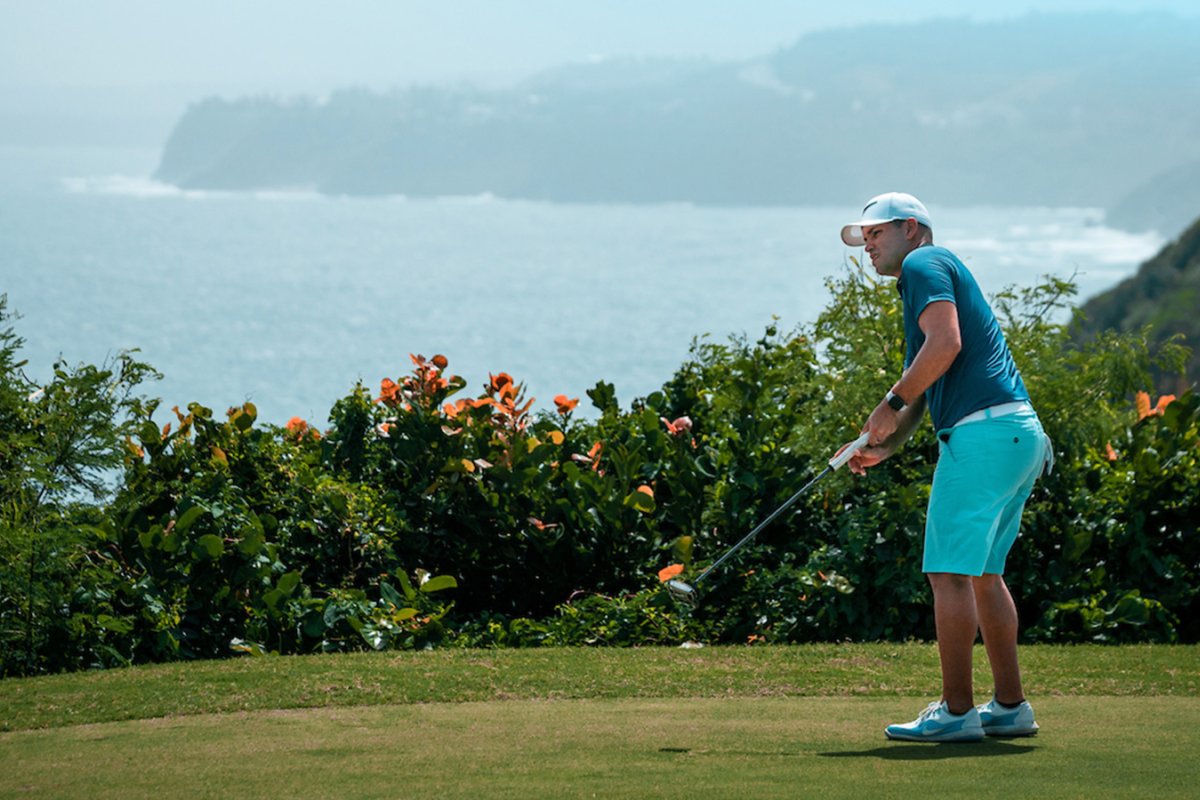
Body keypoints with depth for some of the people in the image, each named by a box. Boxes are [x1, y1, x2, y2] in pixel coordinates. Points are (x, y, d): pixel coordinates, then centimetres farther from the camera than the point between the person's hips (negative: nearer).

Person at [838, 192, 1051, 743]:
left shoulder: (923, 264, -2)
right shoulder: (943, 275, 28)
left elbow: (945, 344, -18)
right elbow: (926, 388, 27)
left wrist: (891, 404, -9)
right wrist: (885, 445, 15)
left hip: (983, 432, -10)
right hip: (1020, 435, 10)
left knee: (950, 572, -7)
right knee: (983, 572, 16)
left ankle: (957, 712, -6)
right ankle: (1010, 707, 17)